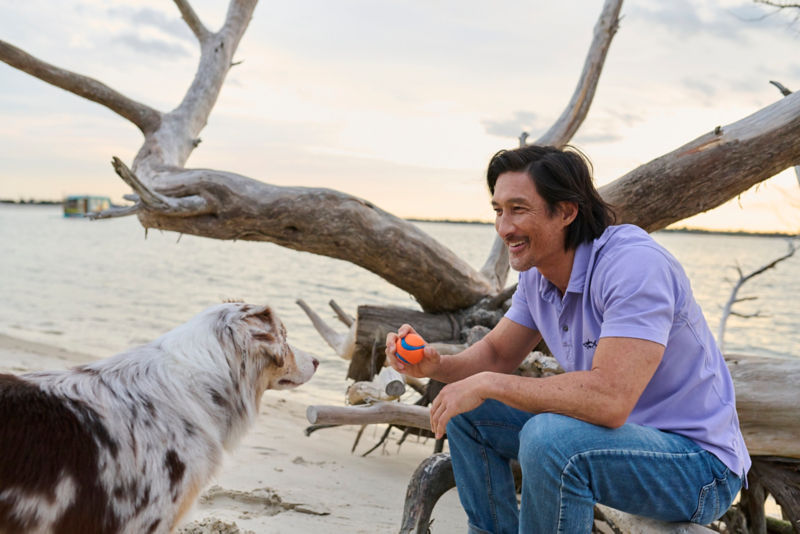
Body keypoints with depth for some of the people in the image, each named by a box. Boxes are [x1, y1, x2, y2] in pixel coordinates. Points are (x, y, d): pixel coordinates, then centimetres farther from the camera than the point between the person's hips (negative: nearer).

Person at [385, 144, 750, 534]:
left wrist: (489, 384, -28)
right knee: (467, 412, 4)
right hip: (617, 430, 8)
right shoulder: (538, 274, 1)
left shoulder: (634, 266, -27)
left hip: (698, 463, -8)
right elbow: (497, 354, 11)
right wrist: (435, 364, -11)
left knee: (548, 438, -34)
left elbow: (609, 397, -37)